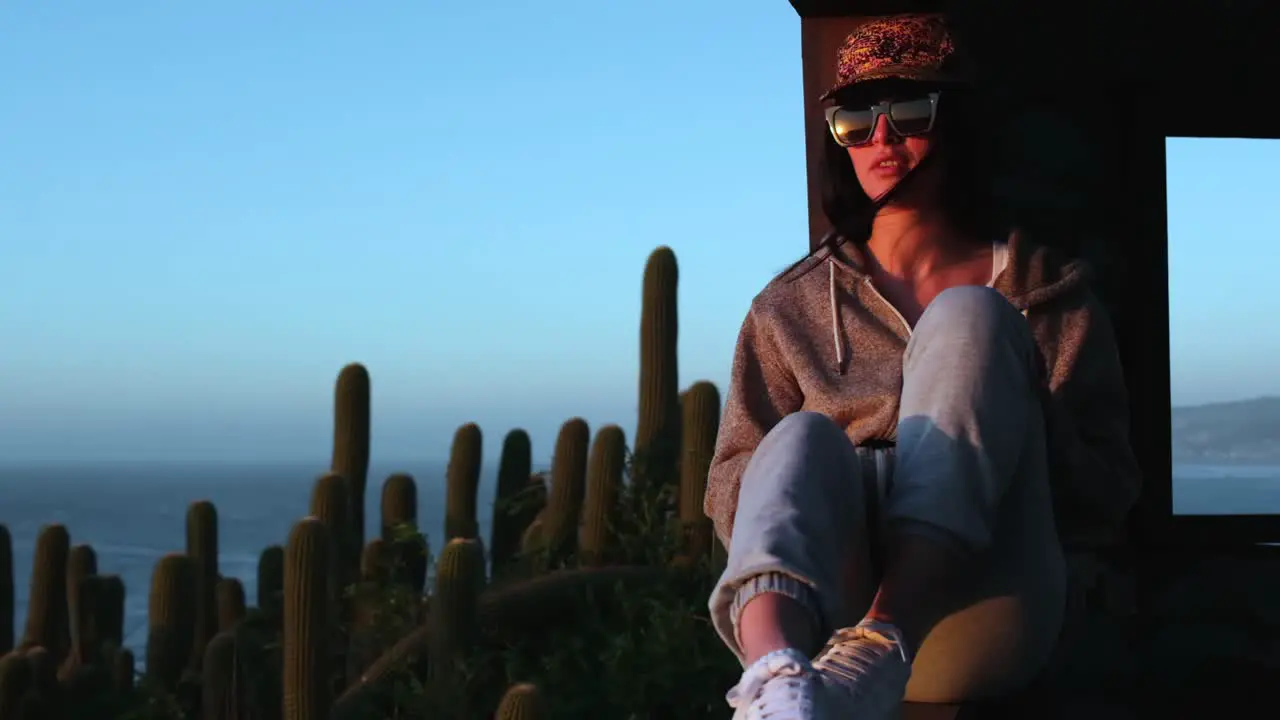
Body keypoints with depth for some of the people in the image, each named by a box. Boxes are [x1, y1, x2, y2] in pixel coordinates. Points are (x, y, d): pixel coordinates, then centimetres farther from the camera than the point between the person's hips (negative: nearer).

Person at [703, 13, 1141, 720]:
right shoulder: (791, 307, 21)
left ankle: (879, 646, -45)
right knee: (803, 437, -30)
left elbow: (1108, 499, 9)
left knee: (968, 318, -19)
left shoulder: (1048, 291, 17)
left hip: (970, 624, -1)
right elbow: (727, 488, 14)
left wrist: (1007, 419, -11)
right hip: (823, 608, 1)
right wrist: (825, 481, -9)